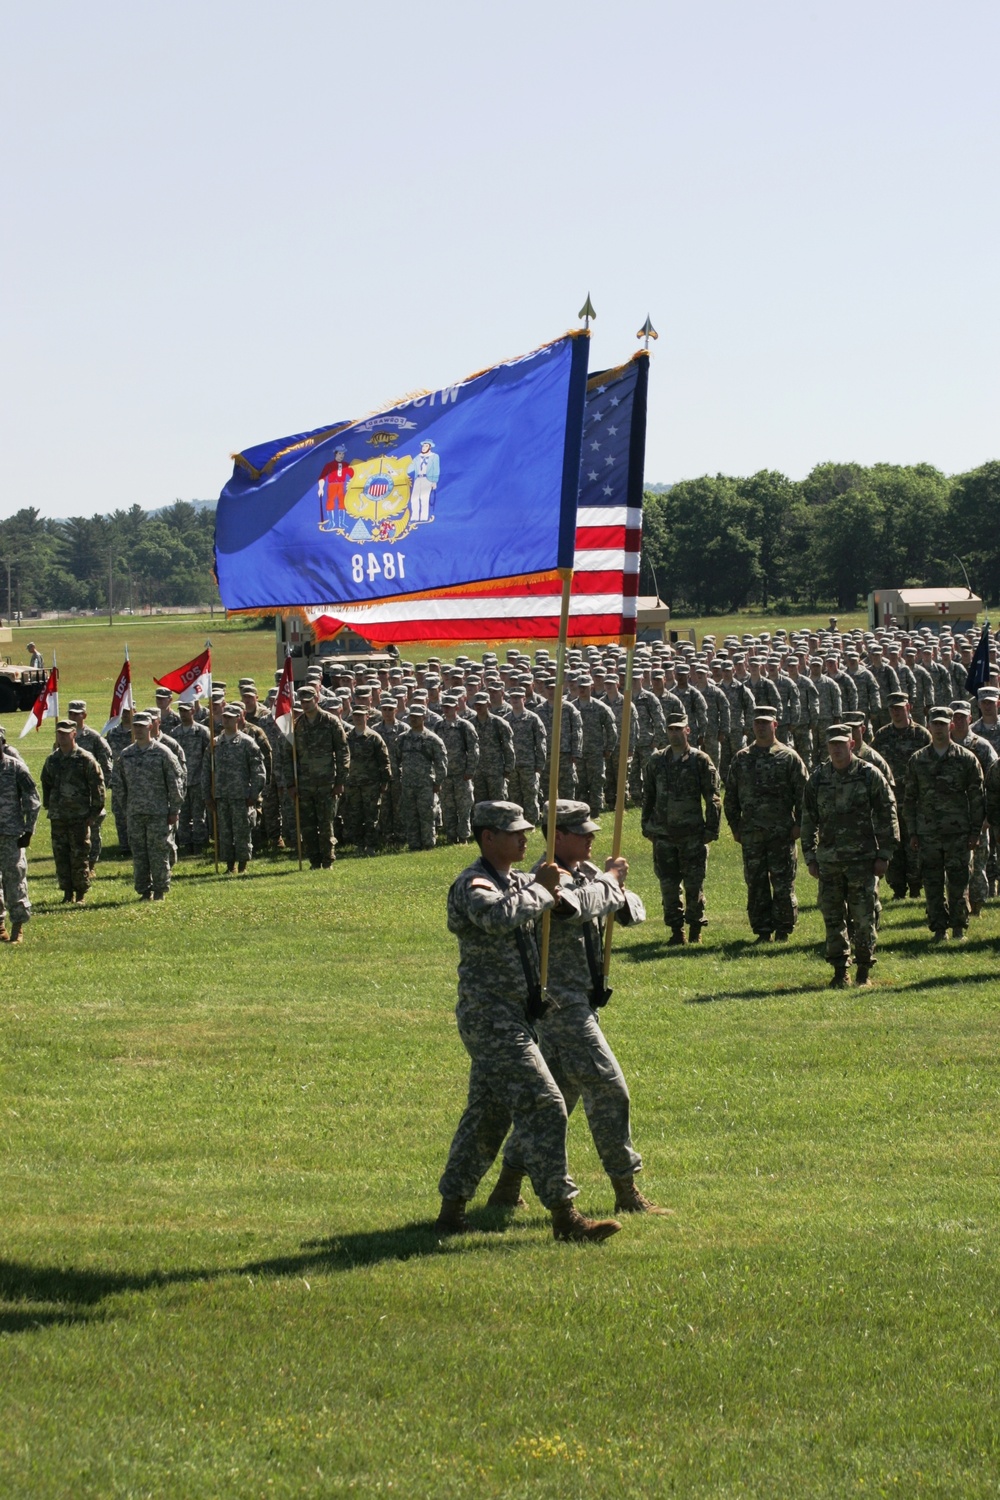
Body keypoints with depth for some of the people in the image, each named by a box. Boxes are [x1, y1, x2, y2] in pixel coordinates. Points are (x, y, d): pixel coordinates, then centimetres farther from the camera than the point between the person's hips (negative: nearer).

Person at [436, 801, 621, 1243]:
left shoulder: (519, 881, 15)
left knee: (488, 1115, 14)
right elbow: (500, 916, -35)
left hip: (511, 1019, 10)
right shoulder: (473, 885, -13)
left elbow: (575, 905, 13)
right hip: (492, 1019, -10)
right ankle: (564, 1215, -13)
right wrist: (542, 891, -20)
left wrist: (554, 891, -10)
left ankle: (451, 1208, 21)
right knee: (543, 1106, -13)